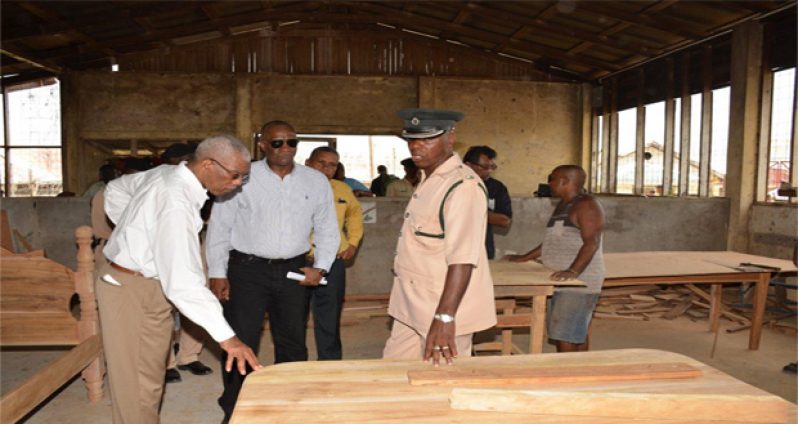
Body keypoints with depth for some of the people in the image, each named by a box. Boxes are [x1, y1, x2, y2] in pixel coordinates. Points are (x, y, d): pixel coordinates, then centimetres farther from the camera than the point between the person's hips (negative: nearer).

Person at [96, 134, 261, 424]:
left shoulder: (166, 173, 1)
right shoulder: (176, 201, -28)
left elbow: (116, 189, 20)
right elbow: (183, 280, -35)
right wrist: (226, 336, -36)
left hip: (149, 289, 9)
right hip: (132, 292, -9)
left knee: (149, 380, 16)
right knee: (139, 388, -1)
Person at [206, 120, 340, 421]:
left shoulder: (316, 181, 4)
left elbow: (327, 228, 10)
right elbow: (220, 227, -1)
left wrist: (321, 267, -1)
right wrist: (217, 273, -3)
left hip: (294, 272, 3)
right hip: (247, 270, -2)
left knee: (292, 344, 13)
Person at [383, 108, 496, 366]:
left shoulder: (463, 186, -18)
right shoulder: (429, 181, 13)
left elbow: (462, 258, -25)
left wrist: (444, 317, -30)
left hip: (445, 312, -9)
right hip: (412, 310, 9)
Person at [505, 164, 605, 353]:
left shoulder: (586, 205, -12)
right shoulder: (563, 205, 17)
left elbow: (591, 243, -22)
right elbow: (553, 241, 24)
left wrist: (573, 271, -35)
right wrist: (524, 258, 22)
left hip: (579, 281, -9)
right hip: (564, 281, 9)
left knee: (565, 336, -11)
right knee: (577, 334, 12)